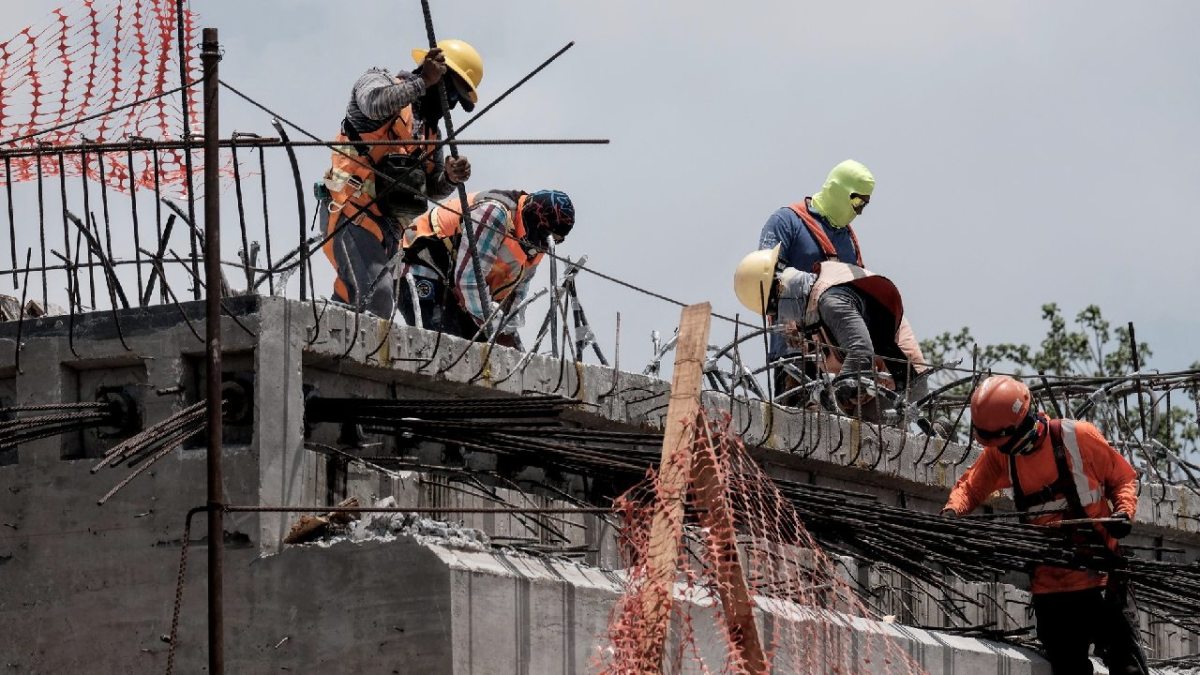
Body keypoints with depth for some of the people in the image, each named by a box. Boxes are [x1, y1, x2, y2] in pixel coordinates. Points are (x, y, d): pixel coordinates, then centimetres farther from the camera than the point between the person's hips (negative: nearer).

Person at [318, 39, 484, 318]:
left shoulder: (430, 128, 25)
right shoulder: (379, 81, 4)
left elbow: (432, 187, 24)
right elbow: (376, 104, -22)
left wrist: (450, 177, 3)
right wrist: (422, 82, -20)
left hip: (389, 223, 9)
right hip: (352, 210, -9)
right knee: (376, 298, -25)